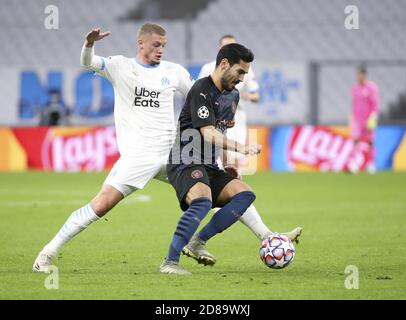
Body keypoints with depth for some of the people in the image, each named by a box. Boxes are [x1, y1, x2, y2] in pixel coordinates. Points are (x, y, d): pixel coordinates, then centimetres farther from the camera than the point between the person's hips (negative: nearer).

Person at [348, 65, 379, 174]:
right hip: (357, 119, 4)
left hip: (368, 119, -4)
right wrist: (352, 118, 16)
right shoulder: (355, 87, 9)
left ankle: (370, 164, 16)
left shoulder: (372, 88, -10)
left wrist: (372, 119, -20)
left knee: (370, 142, 4)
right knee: (356, 140, -10)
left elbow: (376, 106, -13)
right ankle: (354, 164, -19)